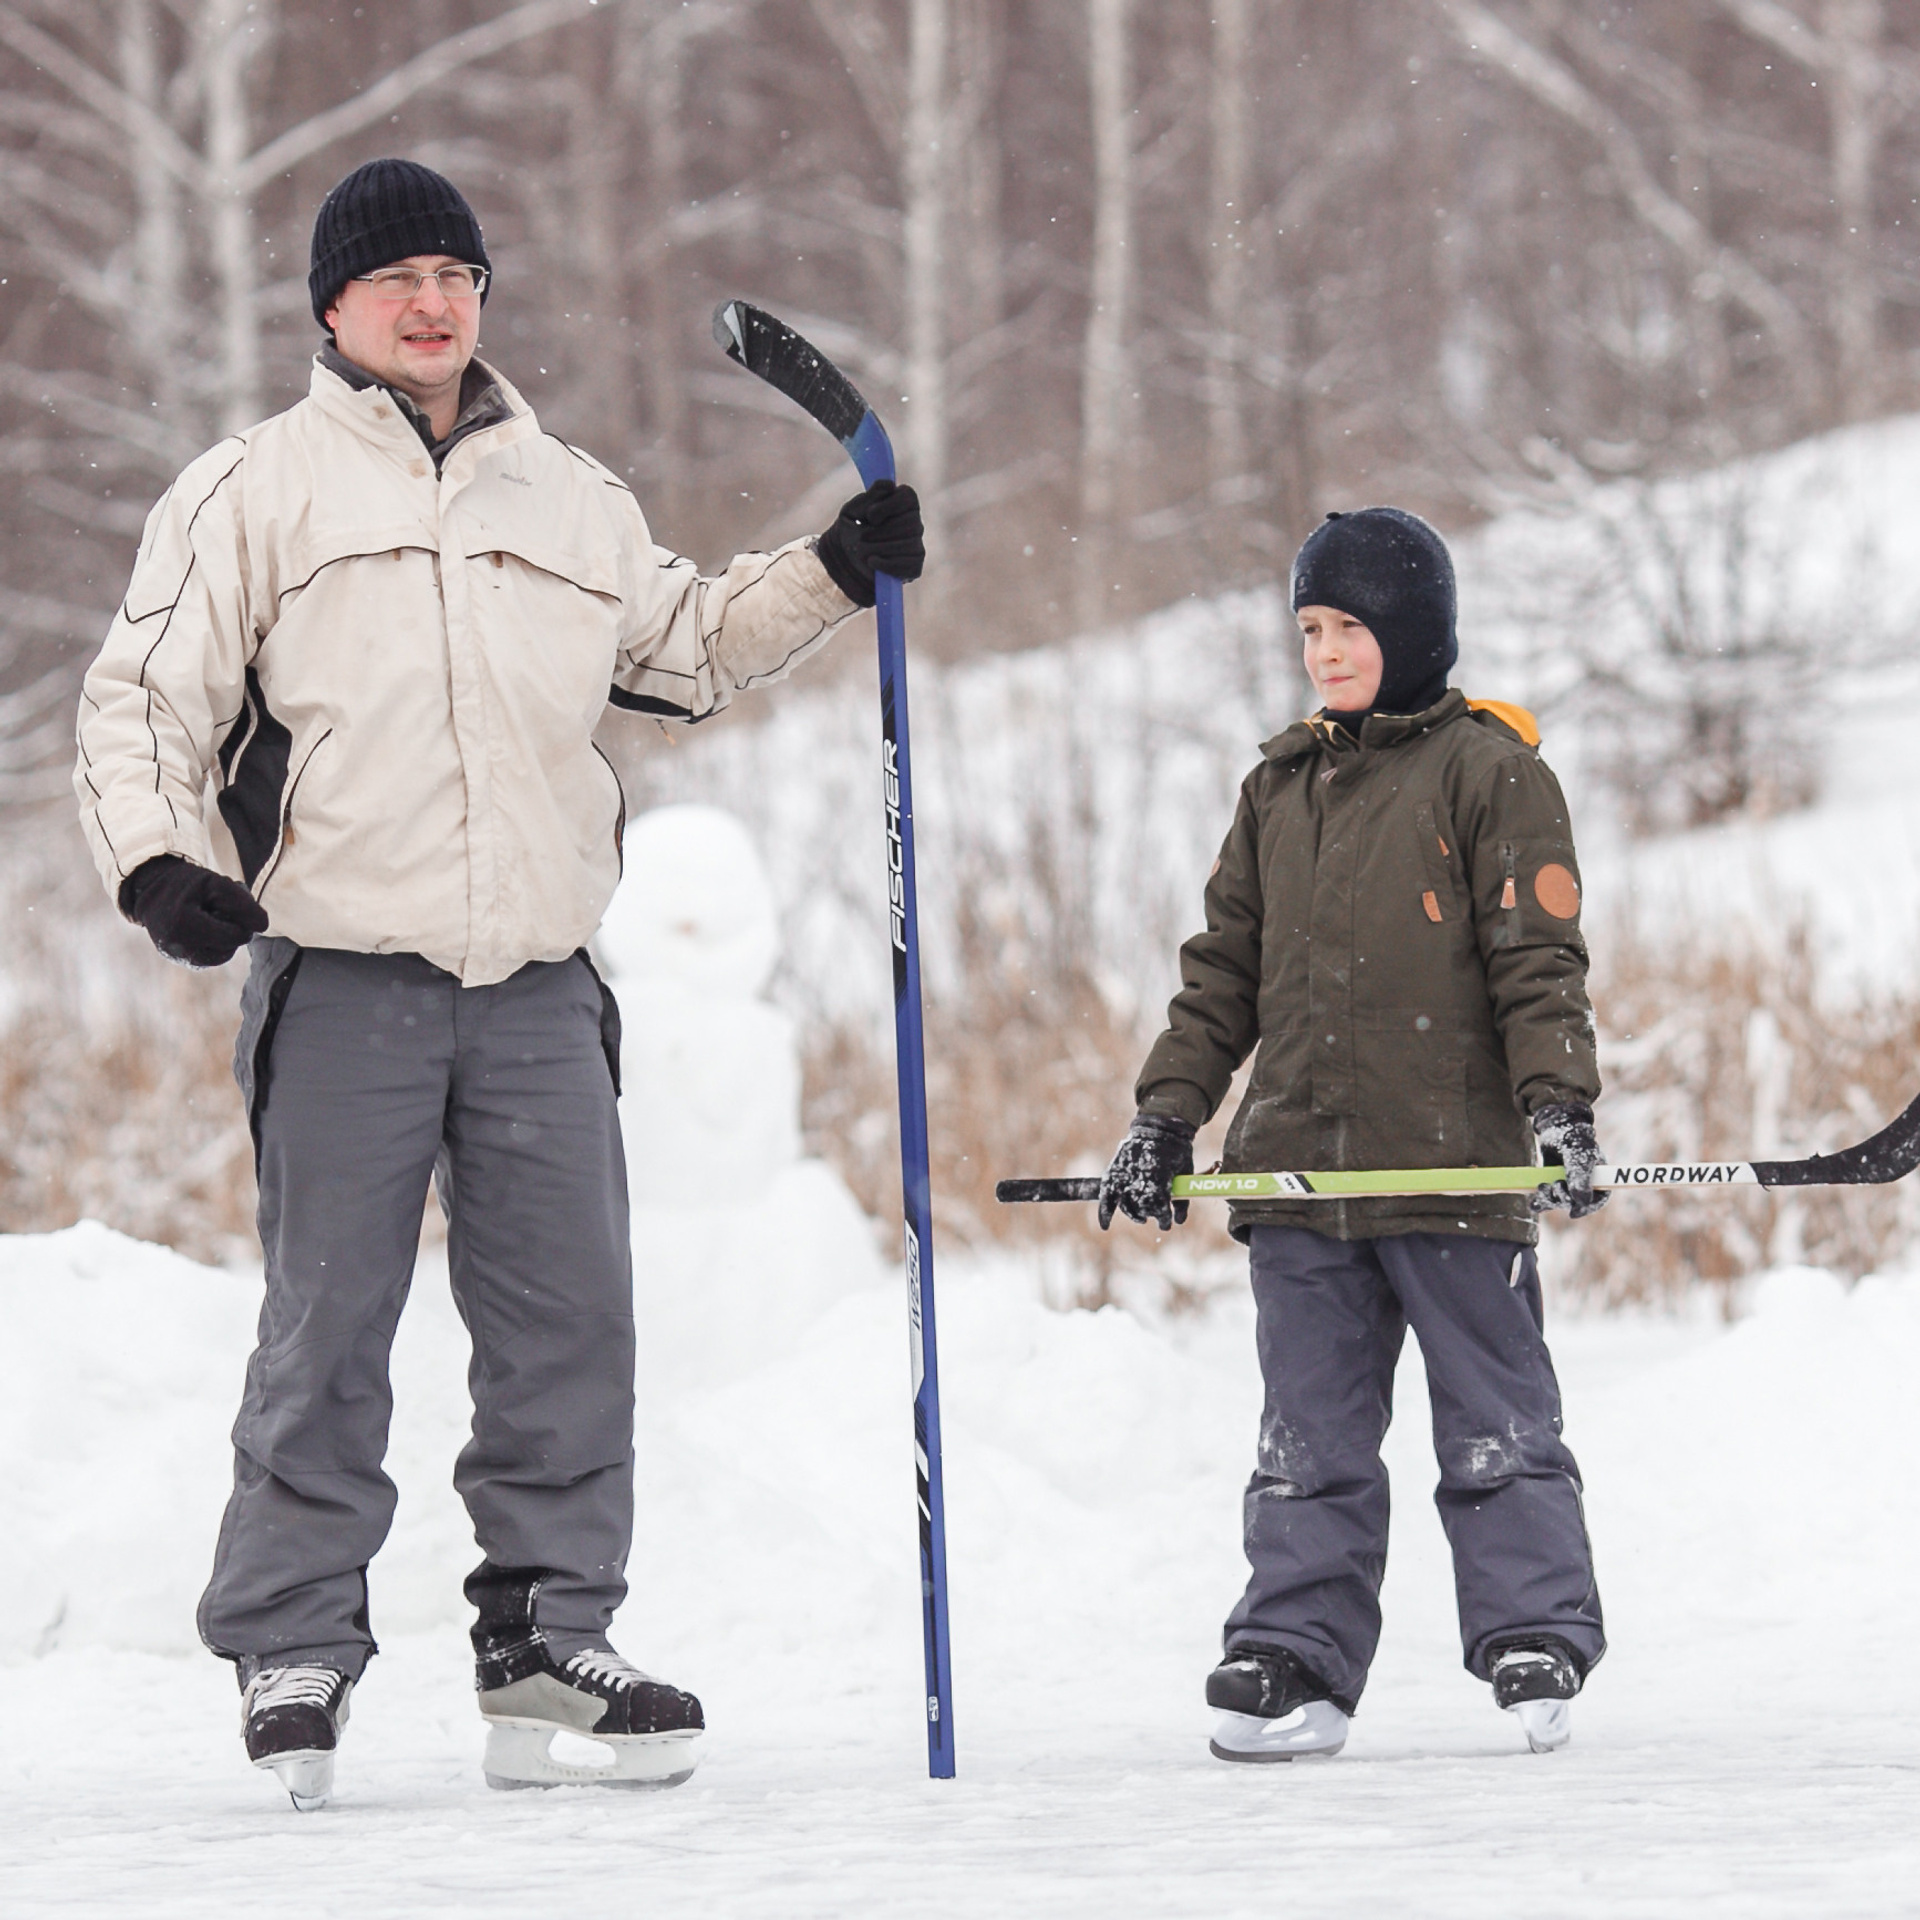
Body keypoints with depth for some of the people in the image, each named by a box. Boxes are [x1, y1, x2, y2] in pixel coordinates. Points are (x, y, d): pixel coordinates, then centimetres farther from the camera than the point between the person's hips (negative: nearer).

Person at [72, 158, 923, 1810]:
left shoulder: (570, 499, 18)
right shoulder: (257, 491, 5)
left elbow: (688, 645, 30)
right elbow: (147, 696, 3)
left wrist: (831, 576, 17)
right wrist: (160, 860, -13)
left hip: (538, 990, 4)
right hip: (342, 982, -4)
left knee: (569, 1319, 2)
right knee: (328, 1331, -4)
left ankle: (548, 1638, 11)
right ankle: (293, 1656, 4)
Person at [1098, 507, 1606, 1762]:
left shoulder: (1487, 769, -1)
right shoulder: (1281, 787, 16)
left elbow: (1539, 956, -6)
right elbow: (1226, 968, 19)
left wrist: (1557, 1104, -16)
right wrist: (1168, 1113, 12)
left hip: (1457, 1166, -5)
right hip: (1299, 1170, 5)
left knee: (1493, 1423, 3)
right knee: (1310, 1436, 5)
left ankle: (1536, 1644, 9)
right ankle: (1296, 1662, 7)